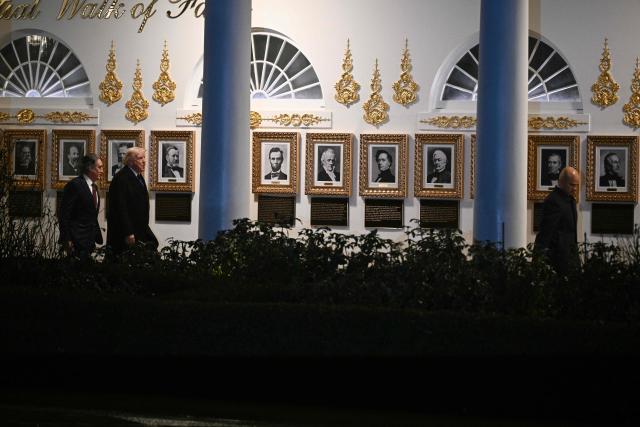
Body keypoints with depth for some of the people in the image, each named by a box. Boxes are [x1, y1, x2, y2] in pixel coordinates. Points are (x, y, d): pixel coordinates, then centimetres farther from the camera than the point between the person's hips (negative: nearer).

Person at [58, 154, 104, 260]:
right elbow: (64, 215, -13)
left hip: (90, 241, 8)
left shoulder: (94, 187, 17)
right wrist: (67, 240, -17)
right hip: (77, 241, -8)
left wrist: (98, 238, 18)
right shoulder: (74, 185, -11)